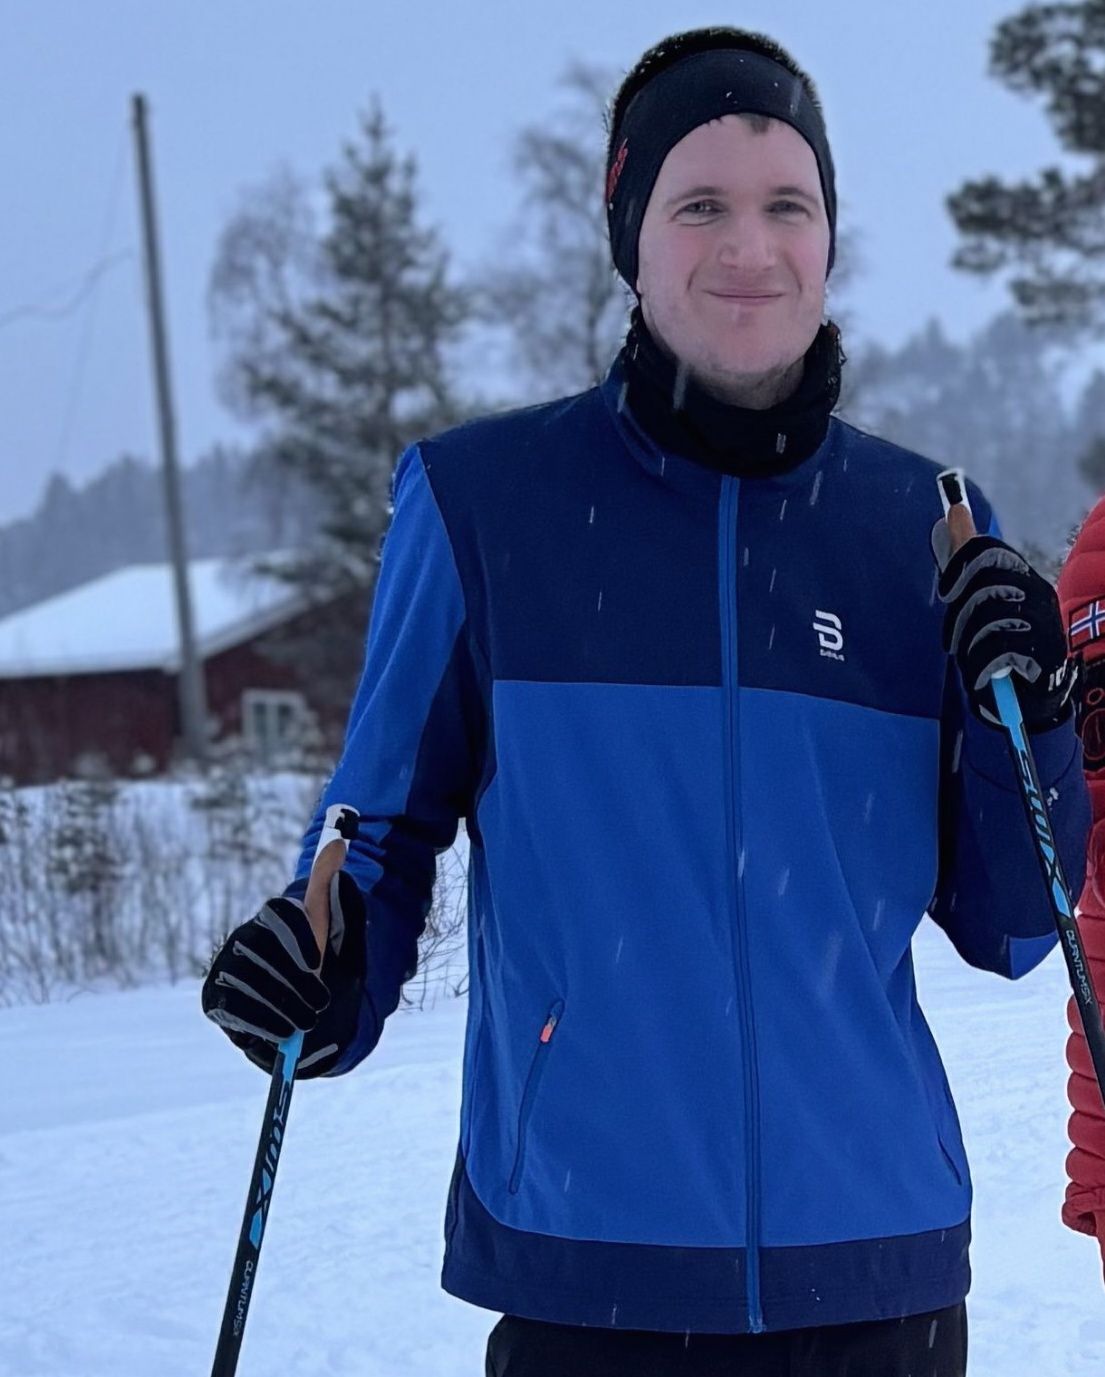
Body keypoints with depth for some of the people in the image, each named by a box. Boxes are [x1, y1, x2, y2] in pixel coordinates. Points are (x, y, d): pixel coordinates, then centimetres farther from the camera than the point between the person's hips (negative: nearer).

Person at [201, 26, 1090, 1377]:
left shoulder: (926, 526, 6)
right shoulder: (482, 501, -1)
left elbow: (1004, 929, 9)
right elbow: (385, 823, 6)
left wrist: (1027, 720, -8)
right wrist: (329, 976, -13)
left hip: (877, 1262, 2)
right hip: (590, 1263, -2)